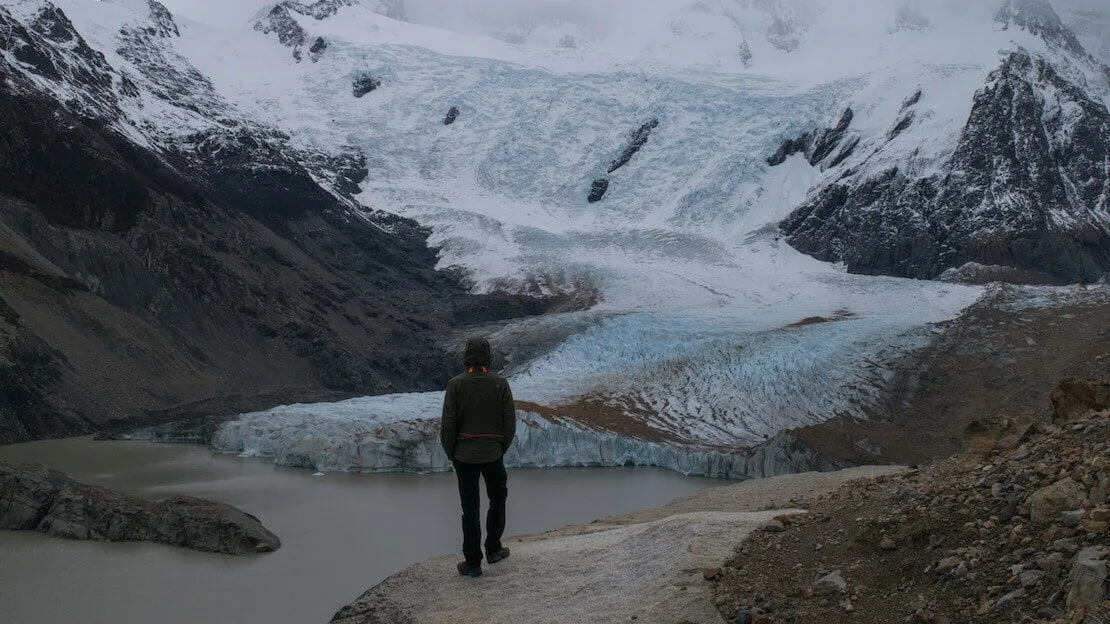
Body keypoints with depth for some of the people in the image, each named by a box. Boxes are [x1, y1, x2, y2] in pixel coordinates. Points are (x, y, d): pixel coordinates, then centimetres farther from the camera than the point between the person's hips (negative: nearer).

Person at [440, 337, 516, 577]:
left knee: (470, 508, 6)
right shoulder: (501, 384, -7)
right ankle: (493, 549, 29)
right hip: (493, 454, 1)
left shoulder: (456, 385, -11)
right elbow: (510, 422, -3)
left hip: (464, 456, -1)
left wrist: (450, 453, 5)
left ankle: (473, 562, 11)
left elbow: (448, 424, -10)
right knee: (497, 498, 23)